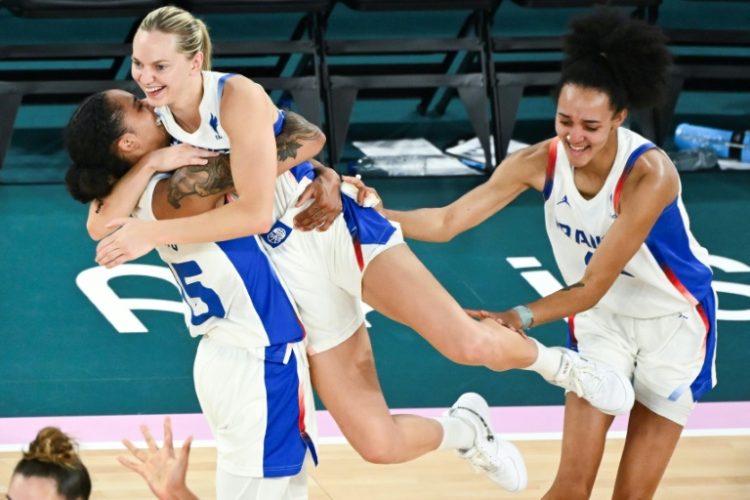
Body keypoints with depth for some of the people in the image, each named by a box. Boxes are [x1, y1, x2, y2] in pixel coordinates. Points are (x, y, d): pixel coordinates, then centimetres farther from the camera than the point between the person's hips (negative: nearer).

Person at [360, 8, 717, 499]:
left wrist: (520, 318, -48)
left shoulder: (649, 174, -33)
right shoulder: (541, 162, -19)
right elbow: (448, 221, -22)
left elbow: (594, 285, -34)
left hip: (673, 320, -3)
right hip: (602, 318, 4)